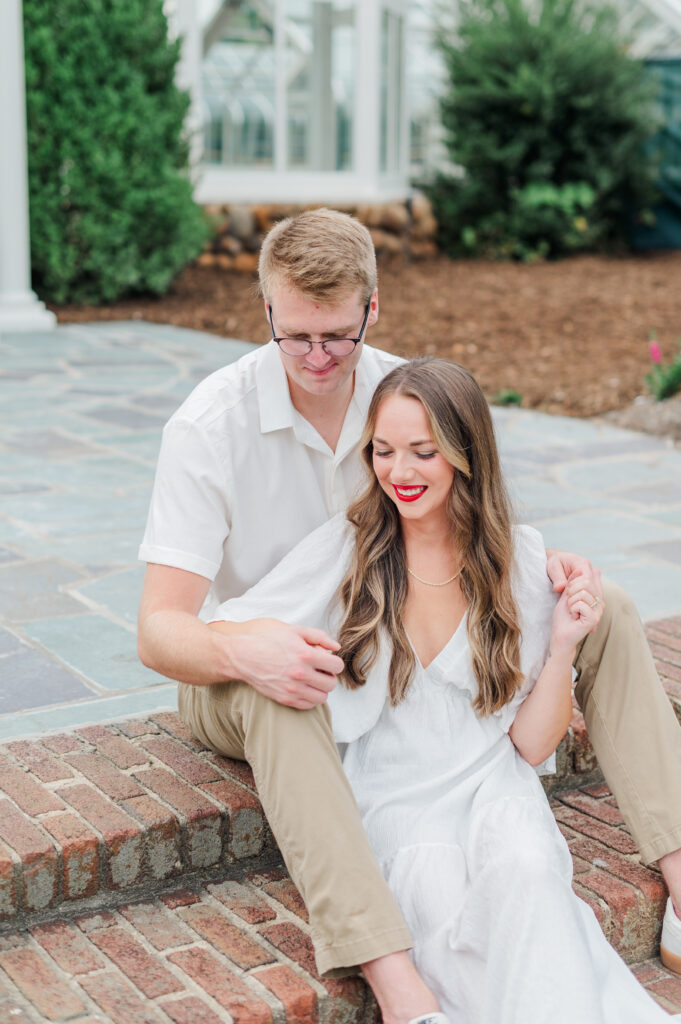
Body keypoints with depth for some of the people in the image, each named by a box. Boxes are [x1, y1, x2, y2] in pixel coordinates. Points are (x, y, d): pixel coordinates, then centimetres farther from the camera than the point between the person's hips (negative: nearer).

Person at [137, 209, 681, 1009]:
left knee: (603, 608, -8)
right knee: (273, 693, -43)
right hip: (243, 674, -4)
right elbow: (158, 632, -24)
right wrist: (243, 651, -47)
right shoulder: (210, 425, -20)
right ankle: (397, 987, -50)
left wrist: (535, 568, -17)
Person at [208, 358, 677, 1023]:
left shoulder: (520, 560, 0)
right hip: (393, 800, 0)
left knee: (524, 868, -33)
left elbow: (530, 743, 4)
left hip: (493, 786, 1)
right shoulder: (346, 548, -4)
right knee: (442, 895, -32)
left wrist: (562, 648, -12)